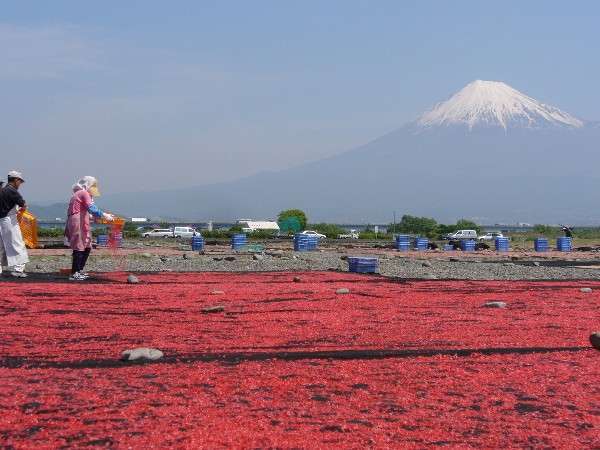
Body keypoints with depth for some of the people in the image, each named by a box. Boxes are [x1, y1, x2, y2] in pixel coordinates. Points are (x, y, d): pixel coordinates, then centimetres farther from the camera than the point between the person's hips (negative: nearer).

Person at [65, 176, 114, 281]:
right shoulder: (84, 193, -7)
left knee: (87, 247, 14)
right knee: (79, 248, -10)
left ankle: (79, 270, 22)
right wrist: (104, 215, -23)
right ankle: (74, 274, -9)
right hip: (78, 223, -10)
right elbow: (91, 208, -20)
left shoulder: (78, 194, 24)